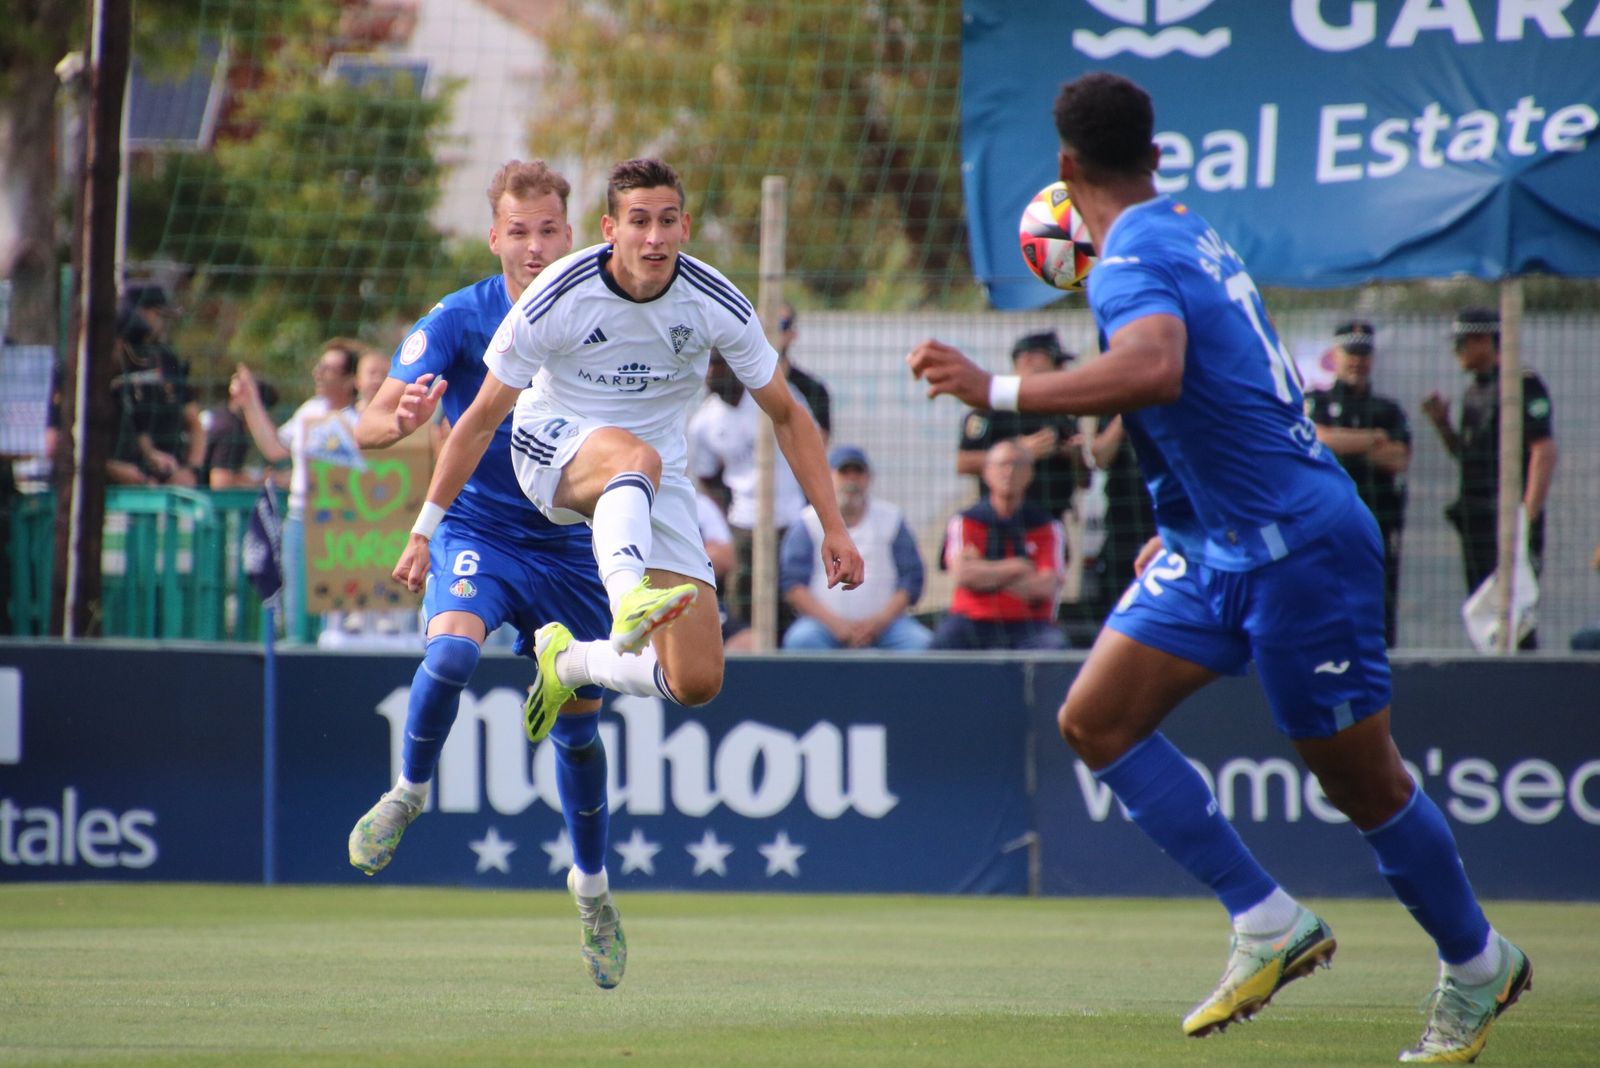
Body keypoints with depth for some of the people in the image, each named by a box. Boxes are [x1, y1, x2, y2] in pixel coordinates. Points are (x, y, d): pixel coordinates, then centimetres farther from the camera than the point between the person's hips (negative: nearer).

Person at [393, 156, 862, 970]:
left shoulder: (714, 305, -12)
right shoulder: (556, 299, -18)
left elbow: (786, 415, 1)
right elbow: (480, 418, -9)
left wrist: (833, 527, -3)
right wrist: (426, 529, -9)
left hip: (656, 486, 3)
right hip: (553, 447, -3)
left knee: (696, 683, -12)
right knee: (637, 455, -42)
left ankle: (569, 660, 14)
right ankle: (628, 602, -68)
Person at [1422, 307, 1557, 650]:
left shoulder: (1523, 385, -10)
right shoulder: (1475, 392, 18)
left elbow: (1545, 451, -17)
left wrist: (1528, 514, -22)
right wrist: (1442, 424, 9)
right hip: (1477, 518, 9)